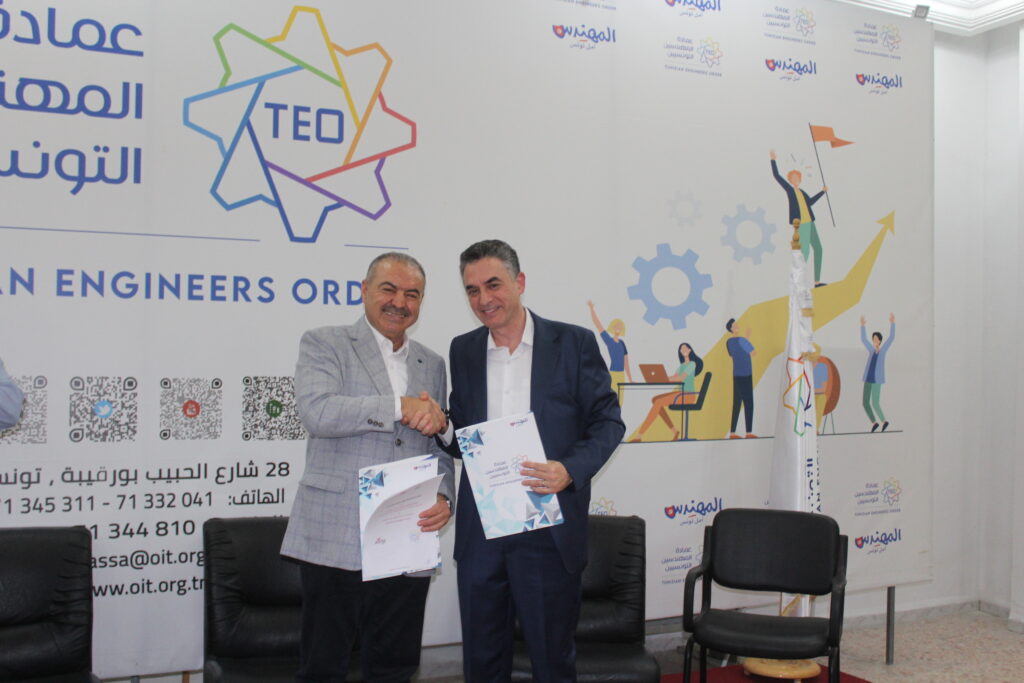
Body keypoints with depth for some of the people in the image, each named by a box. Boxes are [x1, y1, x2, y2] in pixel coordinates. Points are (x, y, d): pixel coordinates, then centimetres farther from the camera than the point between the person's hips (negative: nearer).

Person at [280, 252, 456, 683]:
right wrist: (400, 407, -18)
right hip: (335, 542, -4)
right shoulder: (323, 344, 2)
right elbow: (317, 412, -16)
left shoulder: (432, 365, 17)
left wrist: (443, 498, 1)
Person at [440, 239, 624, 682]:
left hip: (548, 531, -3)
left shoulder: (574, 343, -3)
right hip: (480, 530, 3)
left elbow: (607, 421, -2)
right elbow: (462, 436, 15)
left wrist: (571, 470, -19)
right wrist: (443, 427, -9)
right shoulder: (463, 350, 8)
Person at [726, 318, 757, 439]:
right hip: (745, 375, -8)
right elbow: (754, 353, -4)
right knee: (748, 404, -4)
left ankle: (732, 432, 6)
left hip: (736, 375, 8)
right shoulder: (742, 340, -14)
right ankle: (749, 432, -5)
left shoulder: (729, 342, 9)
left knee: (737, 404, 8)